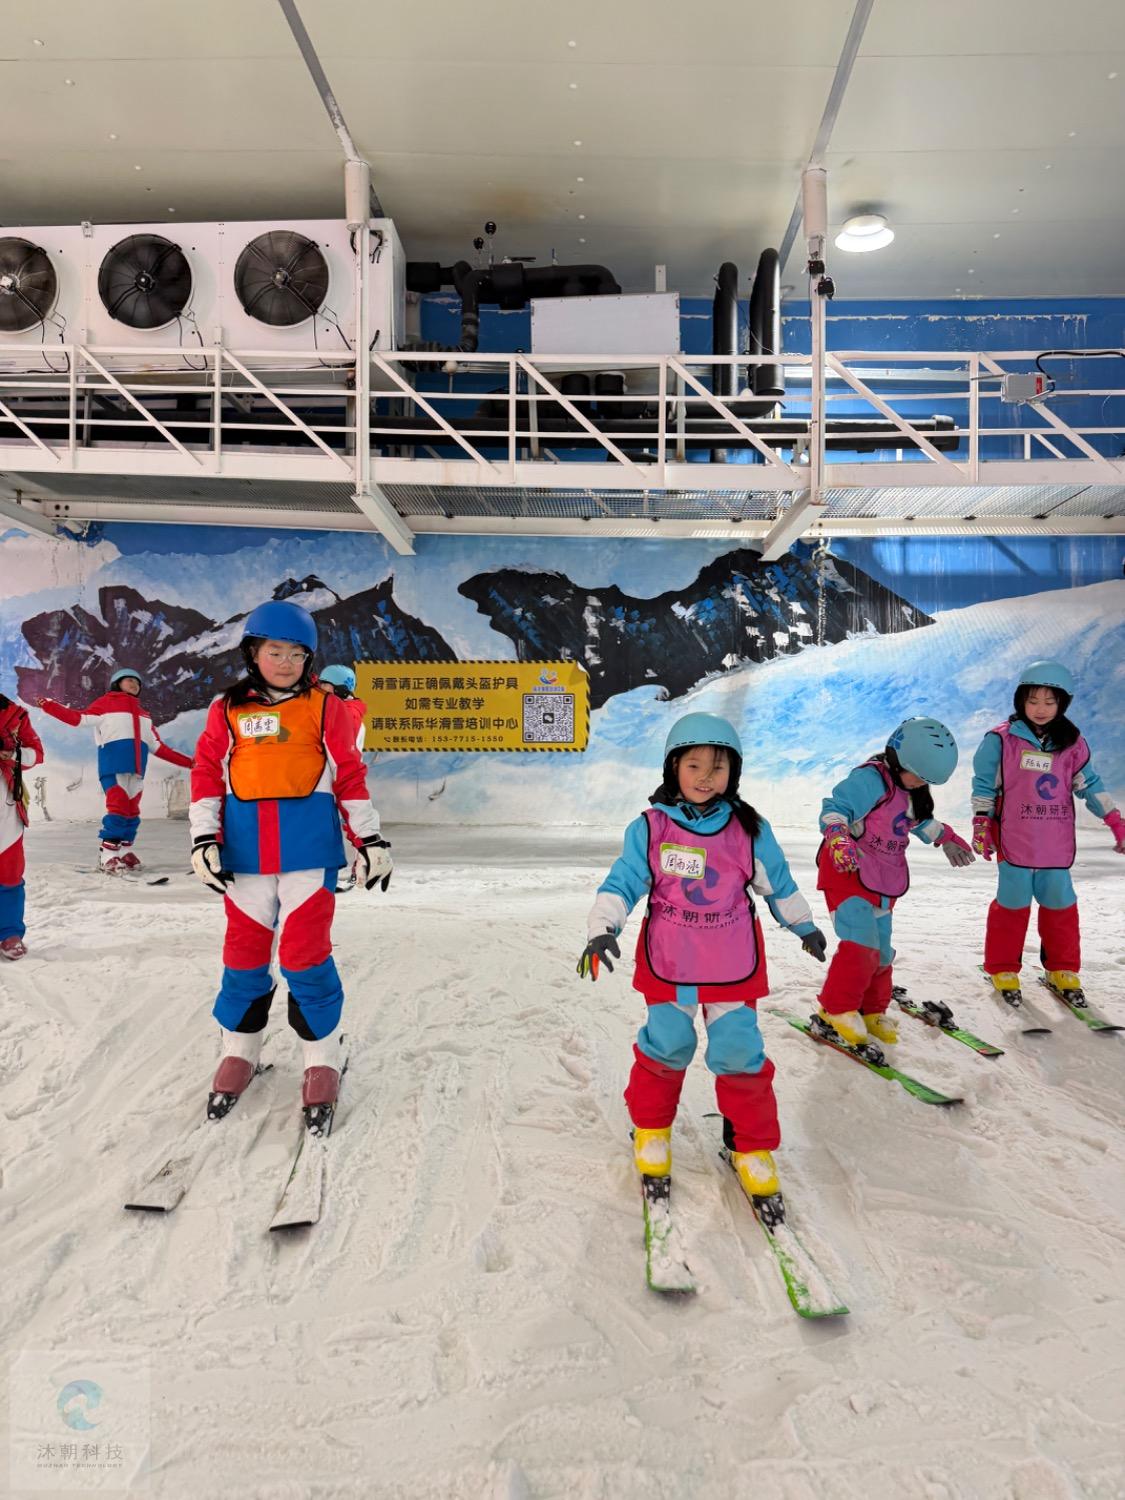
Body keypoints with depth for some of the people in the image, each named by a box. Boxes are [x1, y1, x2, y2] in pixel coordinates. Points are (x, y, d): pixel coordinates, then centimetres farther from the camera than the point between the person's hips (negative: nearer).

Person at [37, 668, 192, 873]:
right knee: (118, 806, -13)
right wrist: (50, 706, -18)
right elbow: (80, 717, -4)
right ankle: (107, 857, -10)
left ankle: (124, 852, 14)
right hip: (114, 763, -6)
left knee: (132, 810, 6)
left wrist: (188, 762, 22)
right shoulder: (106, 703, 11)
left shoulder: (143, 714, 28)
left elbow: (158, 747, 25)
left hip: (136, 766, 6)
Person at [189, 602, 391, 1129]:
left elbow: (350, 775, 6)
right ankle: (238, 1053, 30)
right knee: (244, 951, 11)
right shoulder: (227, 709, 8)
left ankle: (322, 1062, 13)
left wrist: (370, 839, 4)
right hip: (246, 850, 2)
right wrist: (204, 840, 0)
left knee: (306, 953, -2)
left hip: (309, 847, -2)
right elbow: (207, 774, 8)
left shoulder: (326, 707, 5)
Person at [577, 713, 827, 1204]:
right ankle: (650, 1127, 31)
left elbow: (777, 882, 11)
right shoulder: (650, 829, -9)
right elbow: (622, 882, -7)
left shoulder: (750, 830, -4)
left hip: (733, 966, 1)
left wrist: (804, 925, 21)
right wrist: (602, 928, -21)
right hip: (667, 964, -1)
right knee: (666, 1047, 4)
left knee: (738, 1052, 0)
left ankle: (752, 1145, 22)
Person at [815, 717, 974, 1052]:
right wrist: (839, 837, -41)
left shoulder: (912, 792, 12)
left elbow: (919, 821, 31)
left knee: (880, 949, 12)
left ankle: (871, 1012, 27)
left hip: (884, 882, 9)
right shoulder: (870, 779, -18)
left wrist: (945, 837, 32)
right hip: (848, 871, -9)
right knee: (861, 943, -18)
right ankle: (835, 1013, -7)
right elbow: (834, 809, -25)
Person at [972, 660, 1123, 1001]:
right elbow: (984, 785, 2)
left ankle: (1062, 970, 26)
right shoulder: (1002, 739, -3)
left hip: (1056, 845, 3)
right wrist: (981, 826, -2)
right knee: (1013, 904, 3)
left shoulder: (1072, 743, 6)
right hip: (1014, 843, -3)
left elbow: (1089, 784, 12)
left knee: (1060, 905, 10)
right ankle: (1002, 970, 17)